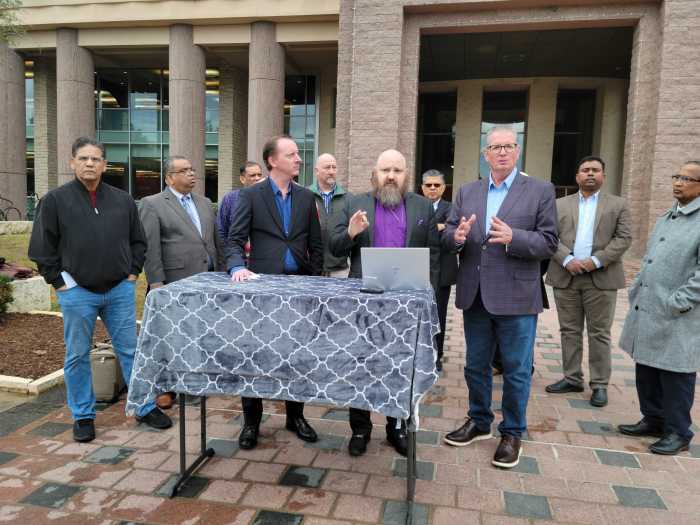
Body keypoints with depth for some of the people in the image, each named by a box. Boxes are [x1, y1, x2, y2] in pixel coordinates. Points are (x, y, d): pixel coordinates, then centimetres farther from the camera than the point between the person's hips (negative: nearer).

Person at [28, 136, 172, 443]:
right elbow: (42, 248, 1)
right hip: (76, 292, -2)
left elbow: (138, 241, 14)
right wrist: (59, 281, -4)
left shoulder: (123, 200, 7)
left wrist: (132, 272, 5)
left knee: (131, 350, 7)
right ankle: (83, 416, 23)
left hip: (120, 290, 2)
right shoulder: (55, 200, -1)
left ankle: (145, 408, 19)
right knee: (78, 356, 8)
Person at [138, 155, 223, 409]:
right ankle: (166, 387, 18)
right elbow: (150, 247, -10)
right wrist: (156, 283, -15)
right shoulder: (152, 204, -3)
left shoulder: (204, 203, 15)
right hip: (177, 284, -5)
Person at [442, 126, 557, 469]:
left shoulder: (540, 191, -2)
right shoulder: (467, 192, 9)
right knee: (475, 366, 17)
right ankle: (479, 421, 36)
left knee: (516, 371, 7)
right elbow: (448, 236, 5)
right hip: (475, 296, 4)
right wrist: (456, 236, -18)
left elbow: (549, 243, -7)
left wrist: (513, 238, -24)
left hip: (516, 298, -3)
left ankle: (512, 433, 26)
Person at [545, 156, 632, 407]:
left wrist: (596, 261, -14)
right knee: (569, 331, 9)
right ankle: (572, 378, 19)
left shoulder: (618, 205, 7)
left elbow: (623, 238, -2)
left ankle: (600, 384, 12)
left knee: (599, 334, 3)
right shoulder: (560, 204, 11)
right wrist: (567, 259, -13)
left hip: (601, 278, -2)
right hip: (566, 277, 2)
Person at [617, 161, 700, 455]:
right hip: (645, 310, 8)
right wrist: (636, 291, 15)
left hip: (676, 319, -8)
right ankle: (652, 420, 33)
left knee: (675, 375, 5)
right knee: (645, 370, 16)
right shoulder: (666, 217, 17)